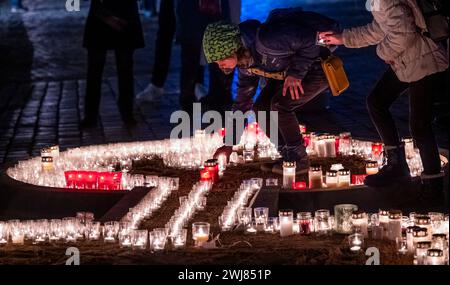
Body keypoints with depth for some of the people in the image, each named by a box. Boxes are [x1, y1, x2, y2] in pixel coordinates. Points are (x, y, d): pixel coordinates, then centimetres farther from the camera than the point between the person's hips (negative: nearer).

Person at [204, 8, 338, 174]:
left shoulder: (264, 40, -34)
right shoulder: (244, 61, -3)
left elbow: (310, 39, -32)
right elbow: (243, 102, 8)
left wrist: (296, 73, -29)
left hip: (319, 67, -9)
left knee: (280, 104, -23)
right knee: (261, 108, -2)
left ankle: (299, 161, -10)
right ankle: (288, 156, 10)